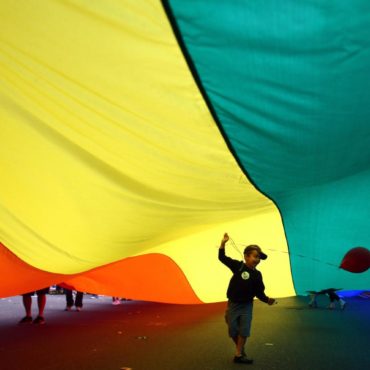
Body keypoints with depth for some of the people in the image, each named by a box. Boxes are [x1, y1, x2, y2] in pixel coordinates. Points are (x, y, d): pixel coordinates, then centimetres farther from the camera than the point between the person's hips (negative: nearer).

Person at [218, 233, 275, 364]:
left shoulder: (257, 275, -4)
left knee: (244, 331, -3)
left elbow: (259, 292, -3)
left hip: (247, 306, 1)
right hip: (233, 304, -1)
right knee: (233, 330, 5)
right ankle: (240, 349, 29)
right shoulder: (238, 266, -10)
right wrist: (223, 243, -27)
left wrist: (267, 300, -22)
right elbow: (222, 258, -15)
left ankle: (239, 355, 6)